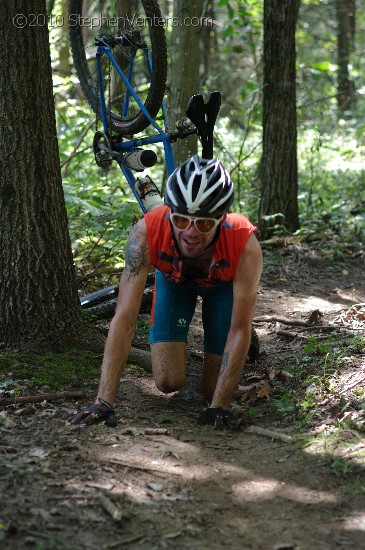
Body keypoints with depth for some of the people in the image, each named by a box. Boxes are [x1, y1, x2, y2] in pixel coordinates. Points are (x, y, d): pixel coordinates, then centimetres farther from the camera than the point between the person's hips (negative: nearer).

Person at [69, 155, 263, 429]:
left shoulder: (245, 244, -43)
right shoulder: (147, 233, -41)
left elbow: (239, 332, -35)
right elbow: (124, 320, -40)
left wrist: (219, 407, -38)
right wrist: (104, 402, -45)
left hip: (223, 283, -1)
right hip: (173, 277, 1)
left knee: (213, 388, -4)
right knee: (169, 382, -9)